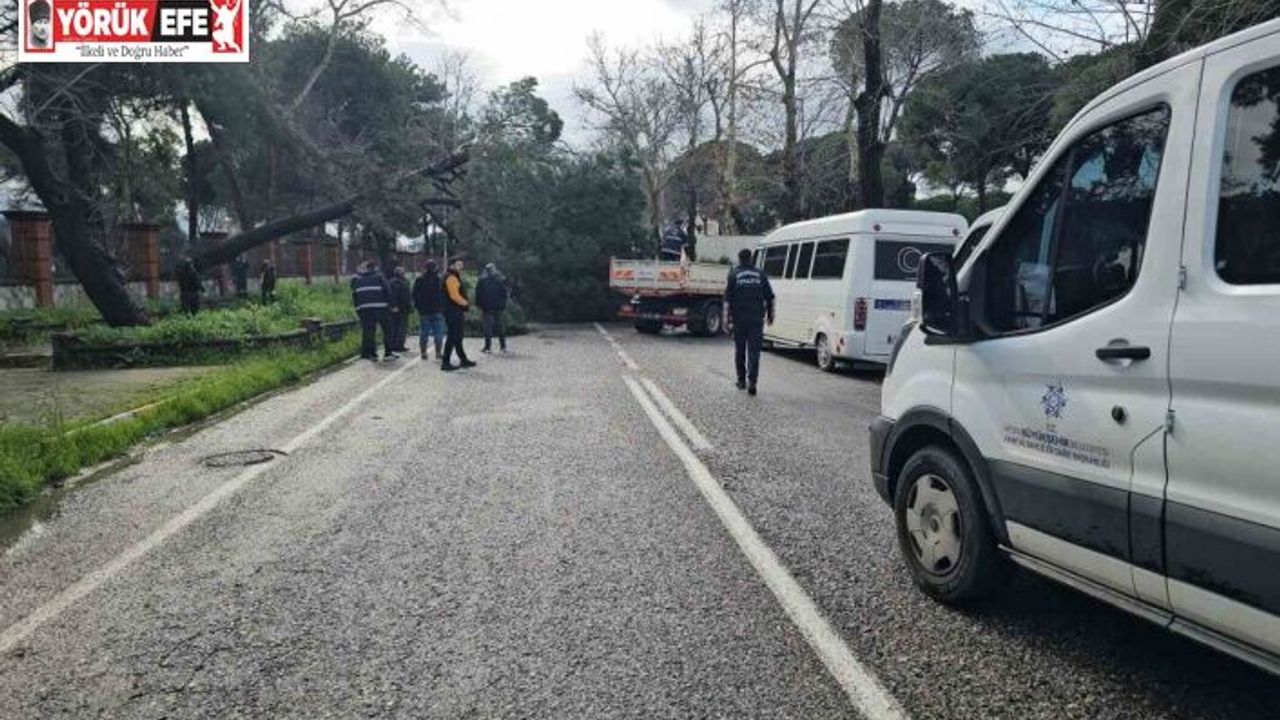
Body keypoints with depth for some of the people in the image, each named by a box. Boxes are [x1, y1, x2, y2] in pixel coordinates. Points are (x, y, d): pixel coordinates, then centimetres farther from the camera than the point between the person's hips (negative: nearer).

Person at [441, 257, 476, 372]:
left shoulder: (456, 278, 20)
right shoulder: (451, 278, -13)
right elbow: (454, 296, -22)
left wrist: (463, 312, 20)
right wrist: (466, 303, -9)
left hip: (457, 312, 11)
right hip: (452, 312, -11)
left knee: (457, 337, 16)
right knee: (453, 337, -9)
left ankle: (463, 360, 25)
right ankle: (445, 363, -7)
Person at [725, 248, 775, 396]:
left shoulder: (734, 274, 1)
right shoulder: (760, 274, 7)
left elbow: (727, 298, -4)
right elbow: (769, 297, 9)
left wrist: (727, 317, -2)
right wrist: (770, 315, 18)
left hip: (739, 318, -1)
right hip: (757, 318, 1)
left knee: (739, 350, 13)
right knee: (754, 351, -3)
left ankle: (742, 380, 20)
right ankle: (752, 381, -14)